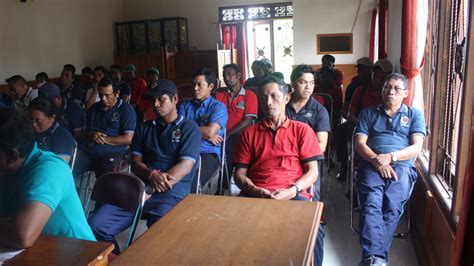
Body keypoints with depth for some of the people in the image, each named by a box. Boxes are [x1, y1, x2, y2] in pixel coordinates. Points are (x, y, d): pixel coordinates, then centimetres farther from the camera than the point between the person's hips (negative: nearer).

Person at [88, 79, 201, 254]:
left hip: (173, 190, -5)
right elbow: (135, 162, 14)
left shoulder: (189, 127, 9)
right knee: (96, 225, -15)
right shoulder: (144, 127, 24)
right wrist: (152, 175, -10)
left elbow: (186, 164, -3)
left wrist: (162, 181, -20)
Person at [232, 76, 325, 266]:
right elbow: (239, 174, 12)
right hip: (255, 195, 1)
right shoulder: (249, 133, 19)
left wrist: (292, 191, -12)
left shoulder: (302, 130, 15)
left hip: (292, 195, -1)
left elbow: (312, 171, 7)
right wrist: (256, 191, -9)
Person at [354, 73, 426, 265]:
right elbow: (360, 144, 8)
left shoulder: (414, 115, 21)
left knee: (392, 205, -30)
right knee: (371, 204, -30)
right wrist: (377, 161, -10)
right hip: (371, 165, 0)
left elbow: (416, 148, 8)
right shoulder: (368, 113, 22)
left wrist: (390, 157, -10)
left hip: (401, 166, 0)